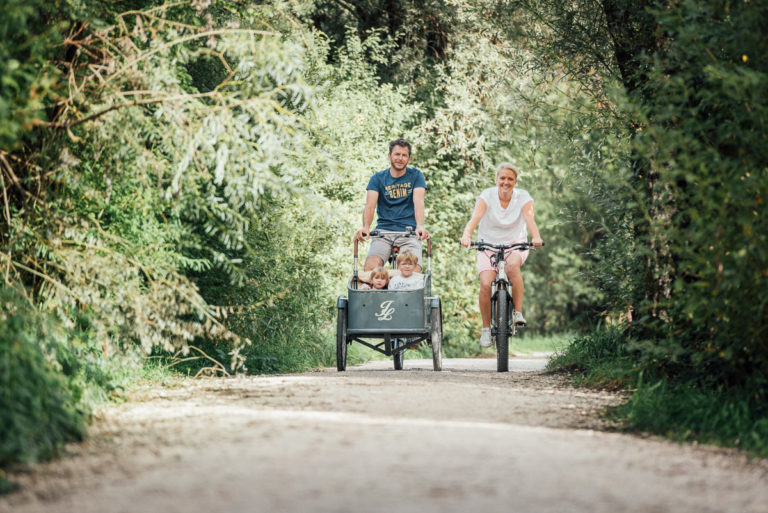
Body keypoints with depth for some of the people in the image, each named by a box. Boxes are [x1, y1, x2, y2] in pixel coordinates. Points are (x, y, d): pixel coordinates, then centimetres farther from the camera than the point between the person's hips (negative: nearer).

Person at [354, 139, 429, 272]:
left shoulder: (416, 176, 6)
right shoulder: (378, 178, 7)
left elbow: (418, 201, -10)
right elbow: (370, 205, -7)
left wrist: (420, 226, -30)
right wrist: (366, 227, -28)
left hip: (409, 232, 0)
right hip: (384, 231, 1)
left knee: (414, 271, -25)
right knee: (370, 268, -26)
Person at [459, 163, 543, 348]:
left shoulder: (523, 197, -8)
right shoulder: (487, 196, -11)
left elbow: (529, 218, -25)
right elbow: (475, 217, -27)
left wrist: (536, 237, -47)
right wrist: (466, 235, -47)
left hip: (515, 245, 0)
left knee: (512, 265, -36)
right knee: (486, 284, -21)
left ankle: (518, 312, -24)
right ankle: (486, 329, -3)